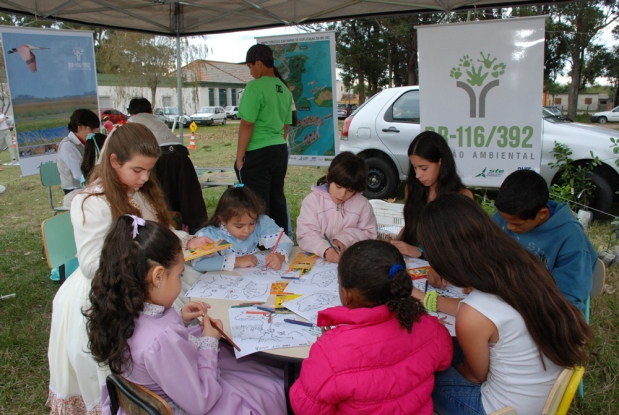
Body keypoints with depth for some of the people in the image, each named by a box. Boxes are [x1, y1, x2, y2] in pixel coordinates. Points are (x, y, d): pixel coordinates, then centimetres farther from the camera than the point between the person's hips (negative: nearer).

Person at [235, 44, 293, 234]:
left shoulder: (255, 87, -13)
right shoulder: (284, 90, 11)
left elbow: (247, 125, -14)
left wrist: (239, 157, -8)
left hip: (258, 154, -8)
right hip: (280, 150, 8)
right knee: (277, 200, 15)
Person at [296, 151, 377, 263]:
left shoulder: (362, 203, 0)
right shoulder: (313, 200, -4)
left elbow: (369, 233, 5)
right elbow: (305, 234, -9)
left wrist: (346, 238, -12)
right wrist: (324, 249, -26)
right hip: (317, 257, -2)